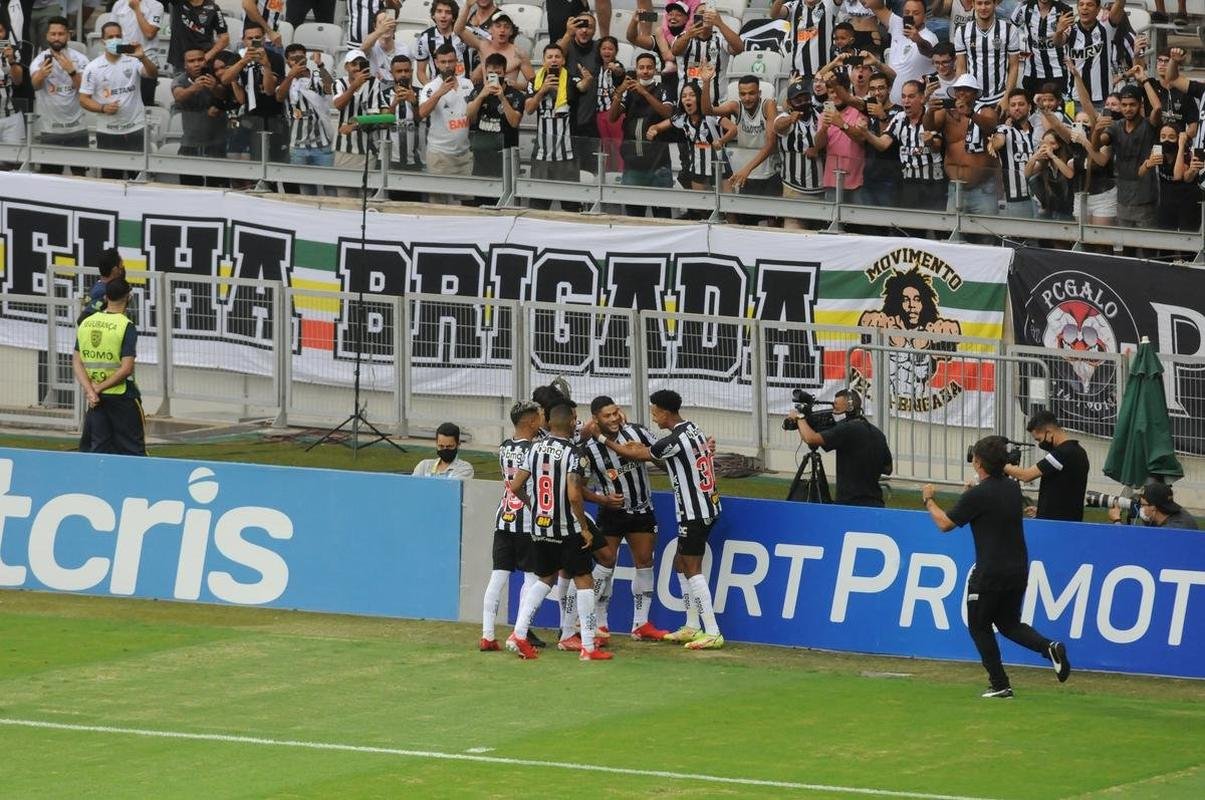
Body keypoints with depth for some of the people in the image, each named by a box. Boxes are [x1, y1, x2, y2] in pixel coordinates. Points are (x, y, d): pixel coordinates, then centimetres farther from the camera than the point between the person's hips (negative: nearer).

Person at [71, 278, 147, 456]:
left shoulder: (86, 323, 5)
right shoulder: (126, 326, -11)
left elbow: (76, 362, 0)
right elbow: (126, 368, -17)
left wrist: (90, 390, -8)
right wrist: (99, 388, -10)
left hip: (96, 398, 5)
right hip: (122, 395, -5)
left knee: (99, 450, 8)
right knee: (132, 449, 2)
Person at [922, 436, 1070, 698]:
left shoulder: (976, 495, -16)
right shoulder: (1013, 488, 5)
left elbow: (945, 524, -5)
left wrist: (928, 501, 10)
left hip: (990, 574, -7)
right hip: (1019, 570, 7)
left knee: (979, 626, 11)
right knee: (1009, 623, 20)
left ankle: (1000, 684, 7)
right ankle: (1049, 648, -6)